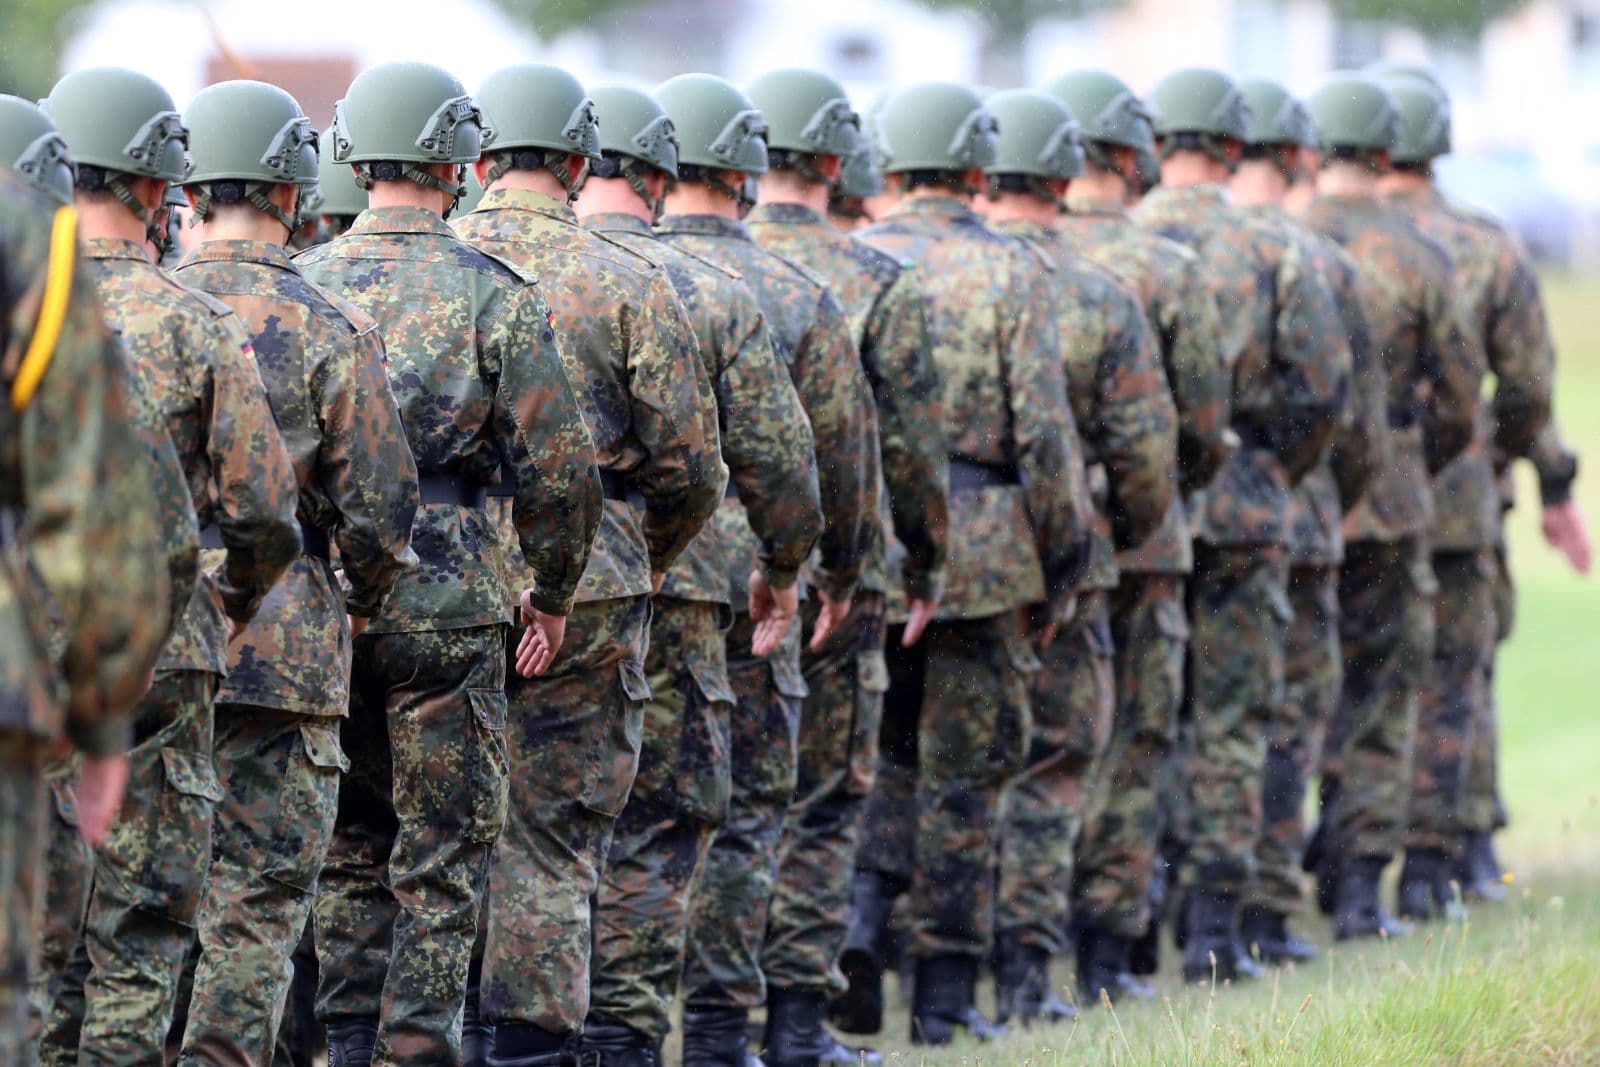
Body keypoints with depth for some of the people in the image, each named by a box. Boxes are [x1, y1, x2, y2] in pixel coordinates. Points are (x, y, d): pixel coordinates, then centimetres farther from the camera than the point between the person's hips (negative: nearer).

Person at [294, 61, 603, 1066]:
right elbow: (562, 467, -8)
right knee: (442, 863, 3)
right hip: (446, 606, -4)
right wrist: (553, 595, 6)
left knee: (350, 849, 15)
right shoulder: (496, 296, -7)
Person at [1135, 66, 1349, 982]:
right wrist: (1275, 474, 10)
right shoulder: (1275, 252, -1)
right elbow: (1324, 387, -5)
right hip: (1242, 516, -1)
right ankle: (1215, 926, 1)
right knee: (1231, 722, 4)